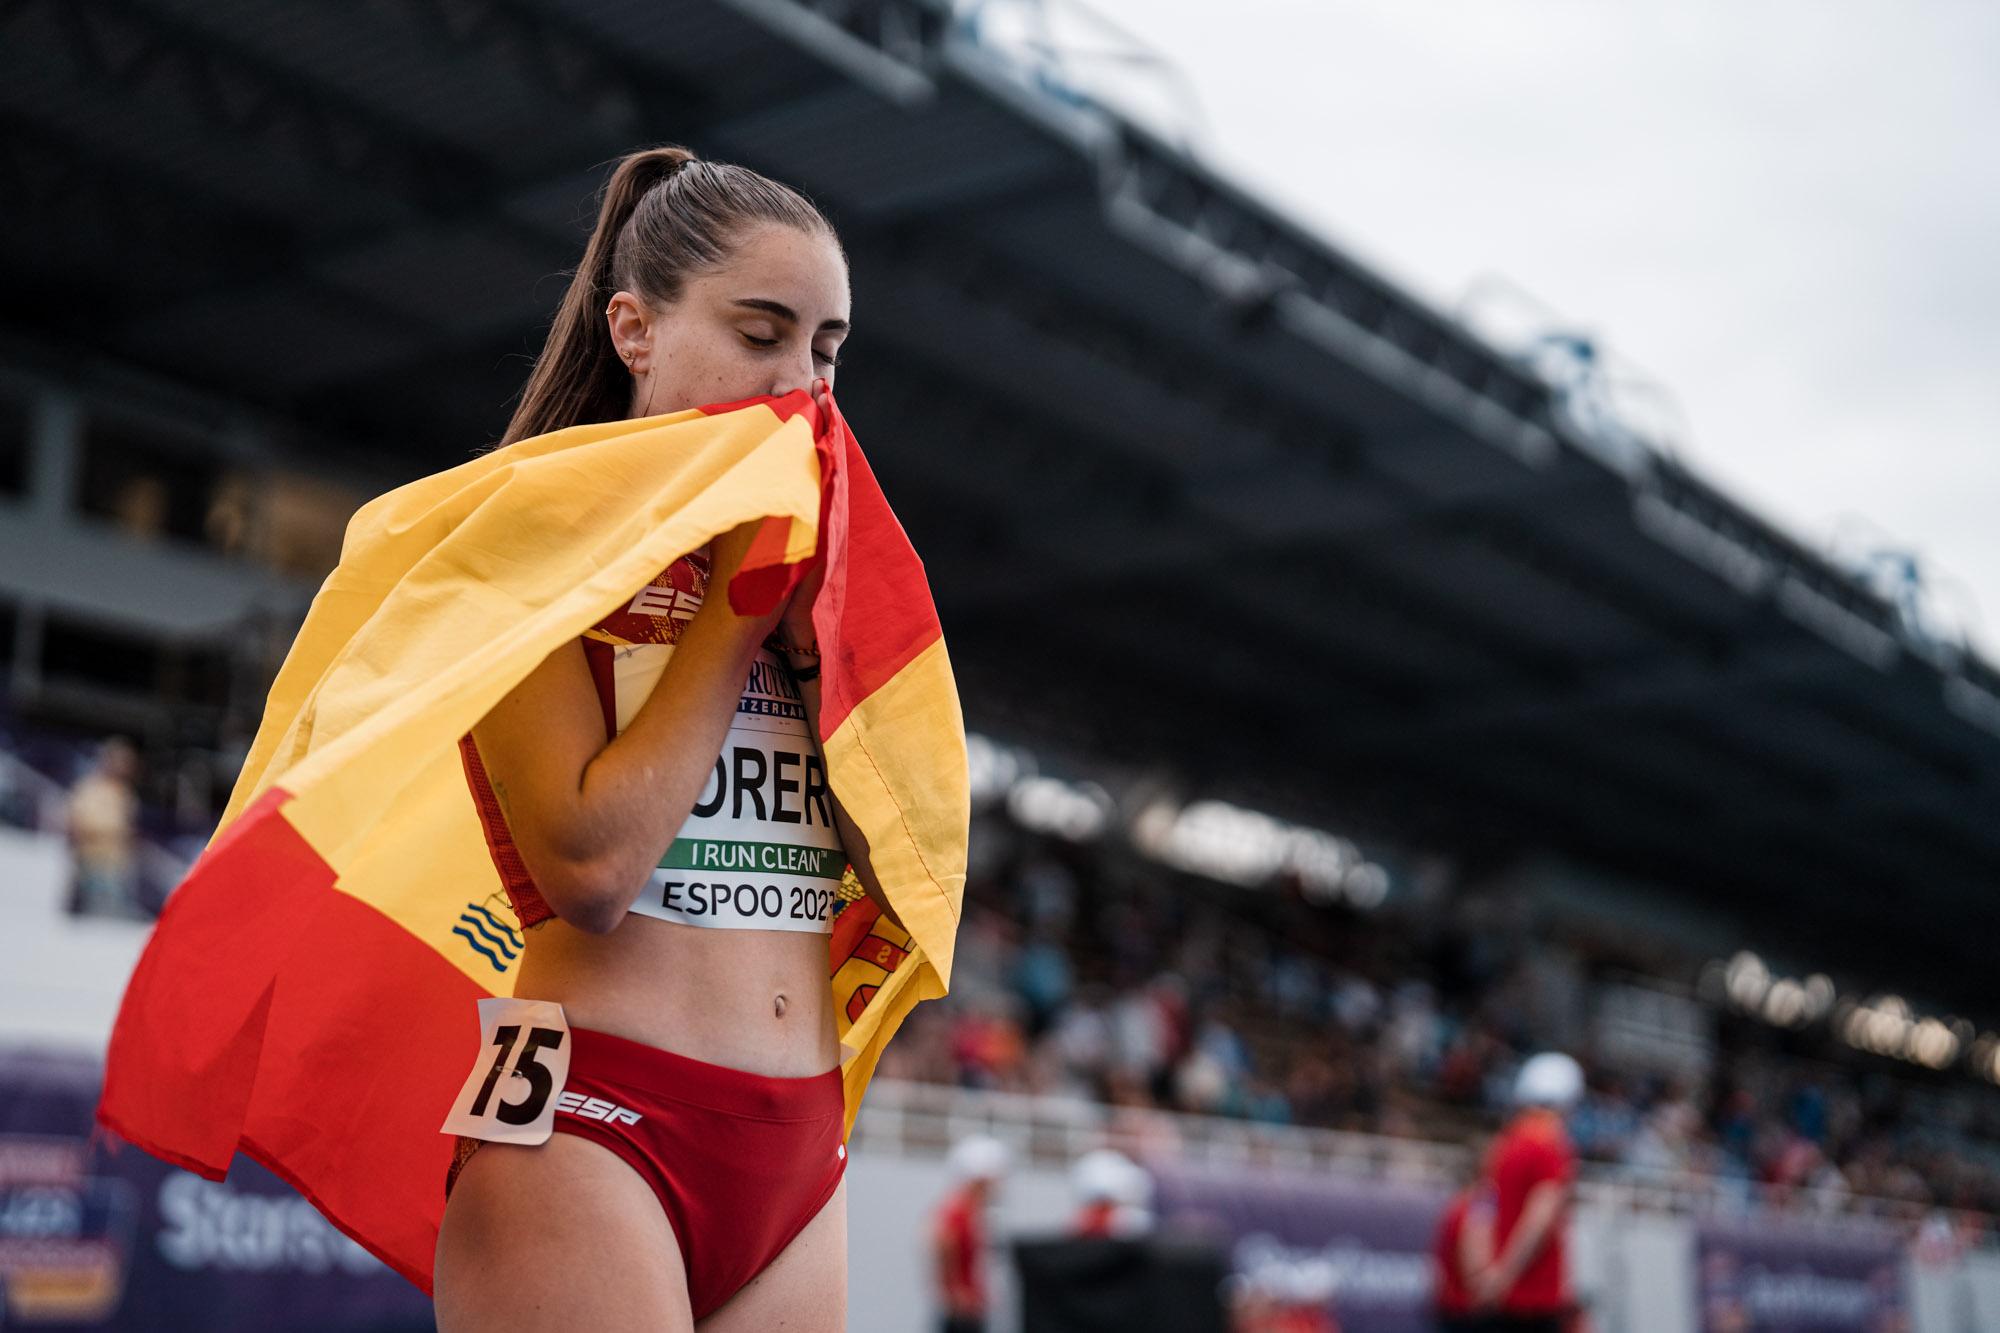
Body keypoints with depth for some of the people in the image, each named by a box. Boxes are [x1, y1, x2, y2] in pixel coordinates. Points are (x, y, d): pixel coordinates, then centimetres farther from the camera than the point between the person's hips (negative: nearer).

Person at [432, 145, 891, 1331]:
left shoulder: (798, 561, 12)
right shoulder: (537, 542, -3)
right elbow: (592, 863, -17)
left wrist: (811, 630, -3)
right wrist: (732, 608, -10)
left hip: (802, 1152, 6)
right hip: (596, 1132, -5)